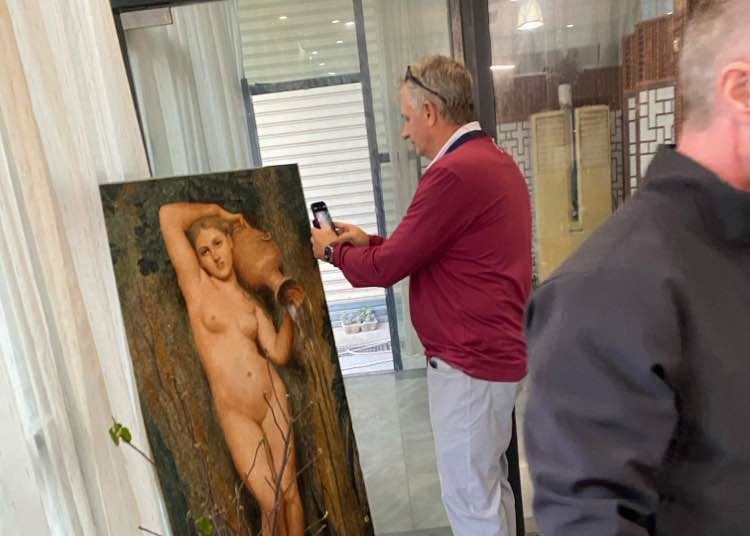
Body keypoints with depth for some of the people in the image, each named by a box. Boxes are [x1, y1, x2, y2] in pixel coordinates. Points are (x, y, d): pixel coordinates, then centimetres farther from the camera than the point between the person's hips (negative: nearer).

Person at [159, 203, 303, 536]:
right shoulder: (196, 284, 0)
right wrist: (217, 210, 3)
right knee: (270, 504, 1)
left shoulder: (250, 302, 9)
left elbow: (279, 354, -1)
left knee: (290, 492, 9)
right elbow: (168, 216, -9)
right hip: (235, 413, -3)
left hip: (273, 399, 3)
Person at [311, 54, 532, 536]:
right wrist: (369, 241, 12)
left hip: (469, 360, -10)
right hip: (494, 351, 10)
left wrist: (332, 249, 3)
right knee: (489, 484, 22)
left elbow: (385, 268, -15)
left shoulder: (455, 172, -21)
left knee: (469, 496, 6)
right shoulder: (493, 160, 12)